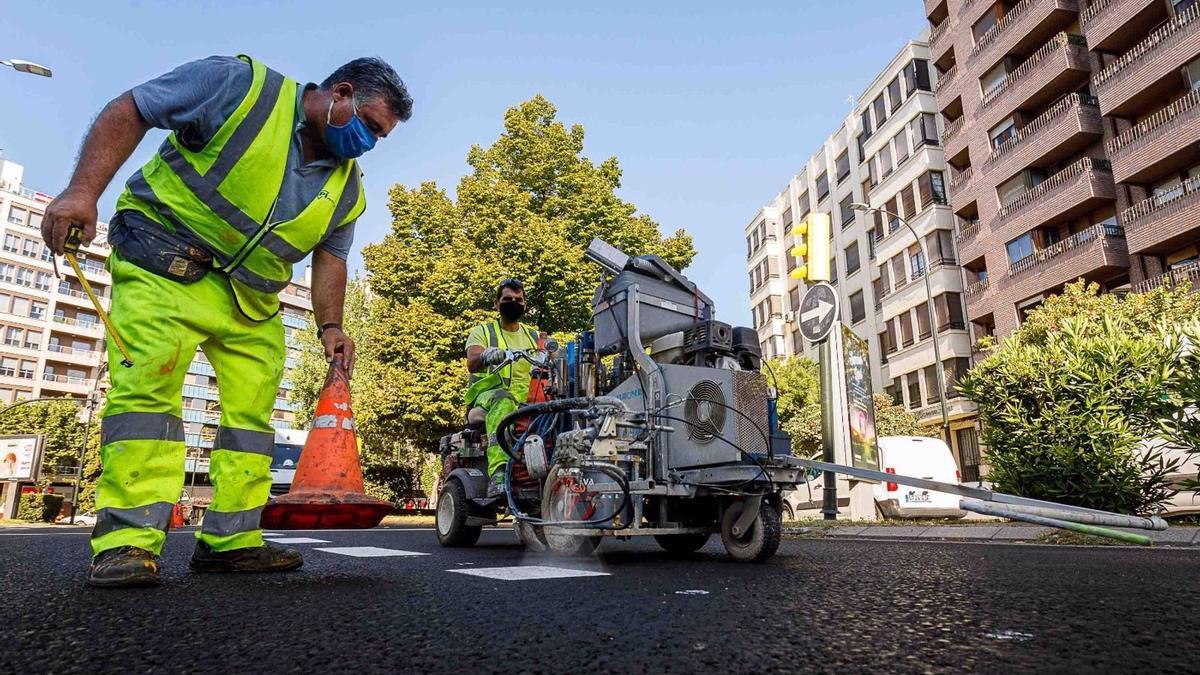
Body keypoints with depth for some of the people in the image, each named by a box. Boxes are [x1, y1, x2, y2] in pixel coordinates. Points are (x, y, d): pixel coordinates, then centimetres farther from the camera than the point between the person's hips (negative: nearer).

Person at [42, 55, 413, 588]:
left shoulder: (348, 189, 5)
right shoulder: (241, 85, -11)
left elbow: (330, 258, 10)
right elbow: (127, 112, -10)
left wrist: (329, 326, -1)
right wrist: (84, 190, -21)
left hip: (252, 298, 6)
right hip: (165, 263, -5)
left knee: (253, 409, -1)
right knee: (149, 381, -18)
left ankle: (230, 539, 6)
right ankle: (127, 539, -13)